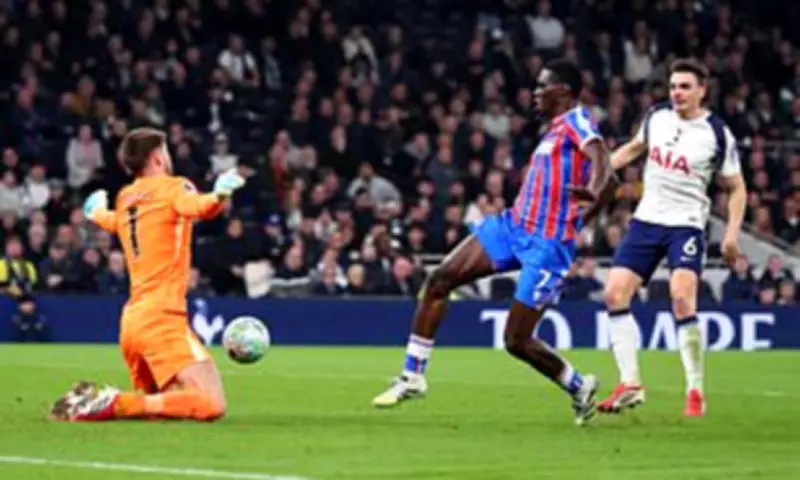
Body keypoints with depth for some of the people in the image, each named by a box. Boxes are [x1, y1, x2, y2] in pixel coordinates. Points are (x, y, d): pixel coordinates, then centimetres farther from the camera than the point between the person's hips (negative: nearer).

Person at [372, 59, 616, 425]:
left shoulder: (576, 120, -9)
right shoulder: (556, 129, 16)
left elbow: (600, 159, -31)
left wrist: (593, 194, -51)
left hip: (547, 245, -9)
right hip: (513, 226, 9)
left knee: (516, 341, -8)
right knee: (440, 279, -3)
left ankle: (579, 388, 16)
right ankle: (413, 376, 4)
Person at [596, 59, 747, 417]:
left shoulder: (717, 135, -8)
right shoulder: (656, 116, 3)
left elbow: (737, 188, 0)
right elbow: (634, 148, 24)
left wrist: (732, 233, -10)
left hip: (685, 224, -5)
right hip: (646, 220, 5)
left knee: (682, 300, -23)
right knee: (615, 293, -6)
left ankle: (695, 391, -12)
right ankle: (630, 384, 3)